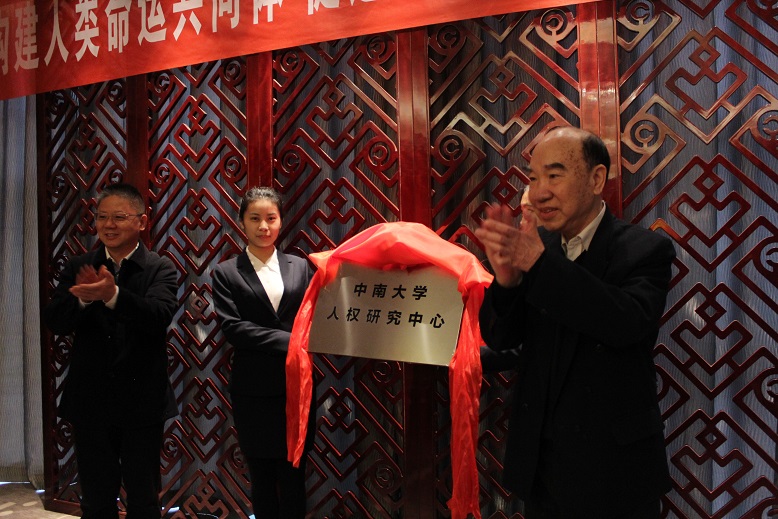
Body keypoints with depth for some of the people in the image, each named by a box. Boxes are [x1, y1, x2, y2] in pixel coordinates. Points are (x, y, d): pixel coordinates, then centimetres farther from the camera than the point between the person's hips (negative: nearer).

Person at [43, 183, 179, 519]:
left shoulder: (160, 269, -6)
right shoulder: (79, 269, 3)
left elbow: (159, 316, -23)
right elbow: (54, 322, -8)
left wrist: (113, 295, -40)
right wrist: (82, 298, -29)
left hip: (142, 401, -2)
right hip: (89, 401, 3)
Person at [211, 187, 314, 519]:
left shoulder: (300, 267, 9)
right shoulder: (226, 273, 2)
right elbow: (232, 327, -9)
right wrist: (287, 341, -16)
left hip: (296, 385, 2)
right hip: (254, 389, -1)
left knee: (293, 476, 9)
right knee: (262, 477, 11)